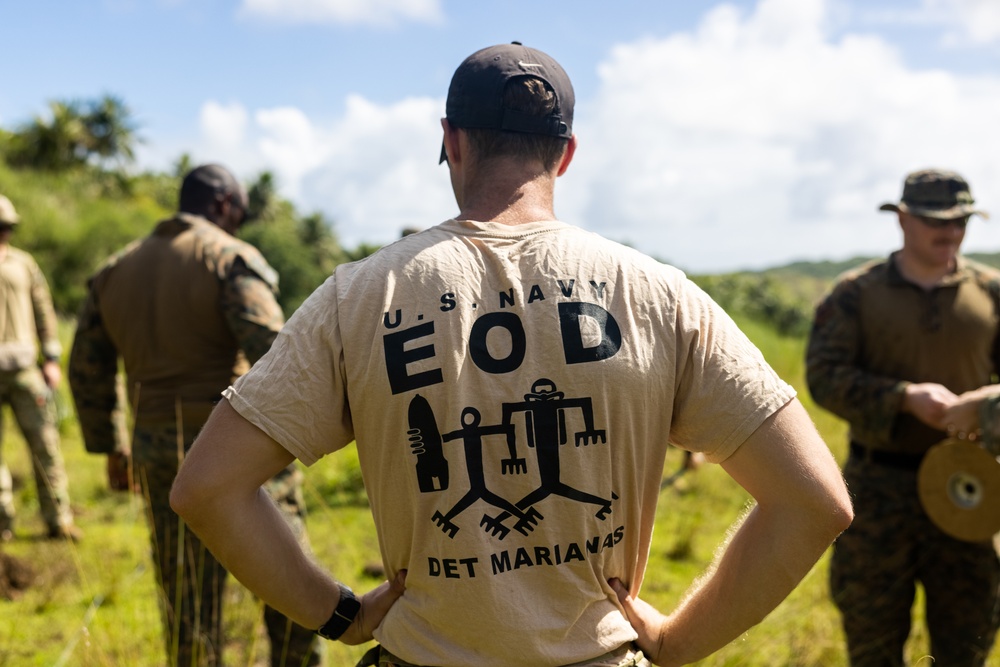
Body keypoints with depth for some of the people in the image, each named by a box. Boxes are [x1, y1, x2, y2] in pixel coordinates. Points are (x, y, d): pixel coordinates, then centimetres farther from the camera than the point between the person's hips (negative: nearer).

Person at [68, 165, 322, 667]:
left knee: (186, 600, 14)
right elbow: (269, 346, -23)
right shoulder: (230, 258, -8)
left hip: (159, 451, 6)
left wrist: (110, 447, 20)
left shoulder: (115, 272, 12)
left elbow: (87, 370, 14)